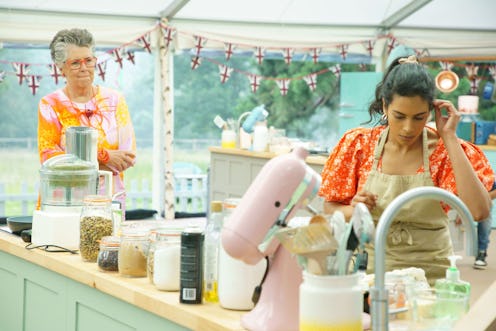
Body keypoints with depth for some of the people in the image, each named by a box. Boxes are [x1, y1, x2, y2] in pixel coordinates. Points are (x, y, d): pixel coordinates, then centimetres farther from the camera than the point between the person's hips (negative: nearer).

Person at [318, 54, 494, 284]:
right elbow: (330, 209, 8)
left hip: (430, 272, -1)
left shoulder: (444, 150, -3)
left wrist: (449, 138, -14)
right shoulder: (358, 144, 1)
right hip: (370, 267, 1)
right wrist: (354, 211, -14)